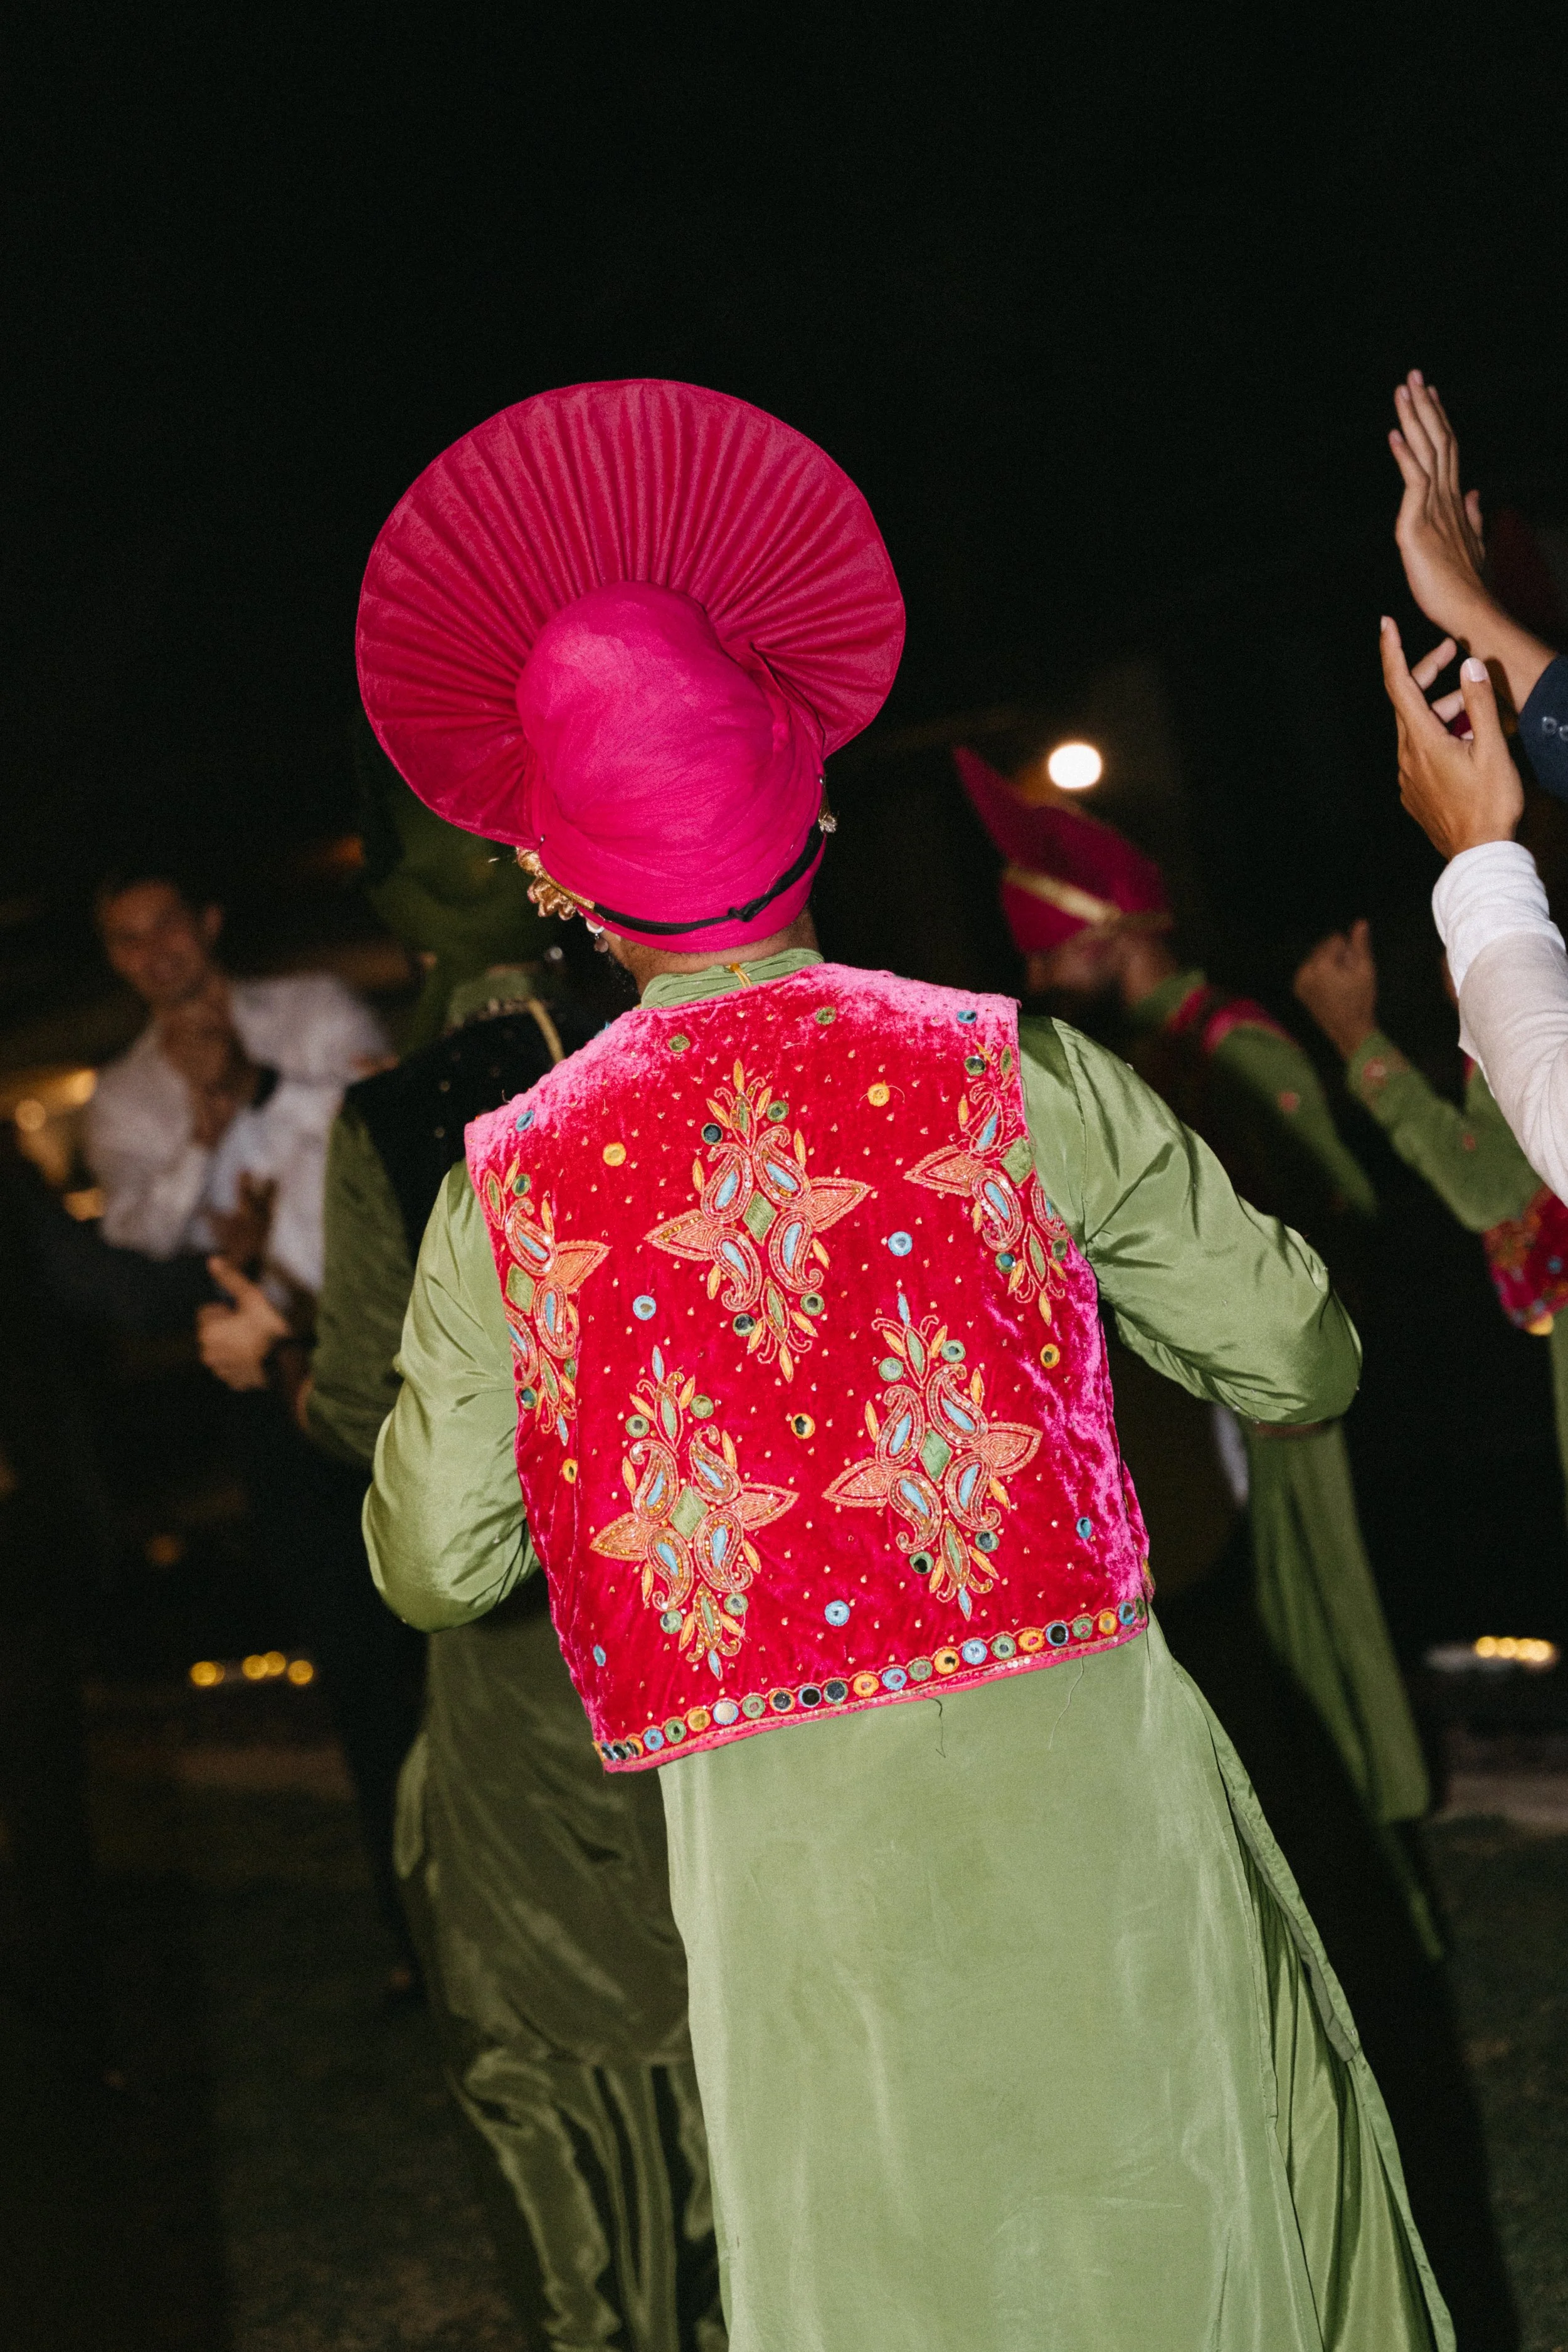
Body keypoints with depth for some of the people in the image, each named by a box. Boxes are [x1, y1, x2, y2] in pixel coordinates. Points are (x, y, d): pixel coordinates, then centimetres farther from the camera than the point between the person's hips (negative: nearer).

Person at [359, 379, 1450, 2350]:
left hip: (777, 1845, 1)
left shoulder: (505, 1189, -3)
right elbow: (1298, 1362, 3)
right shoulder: (1010, 1074, -5)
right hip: (1078, 1779, 0)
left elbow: (432, 1570, 6)